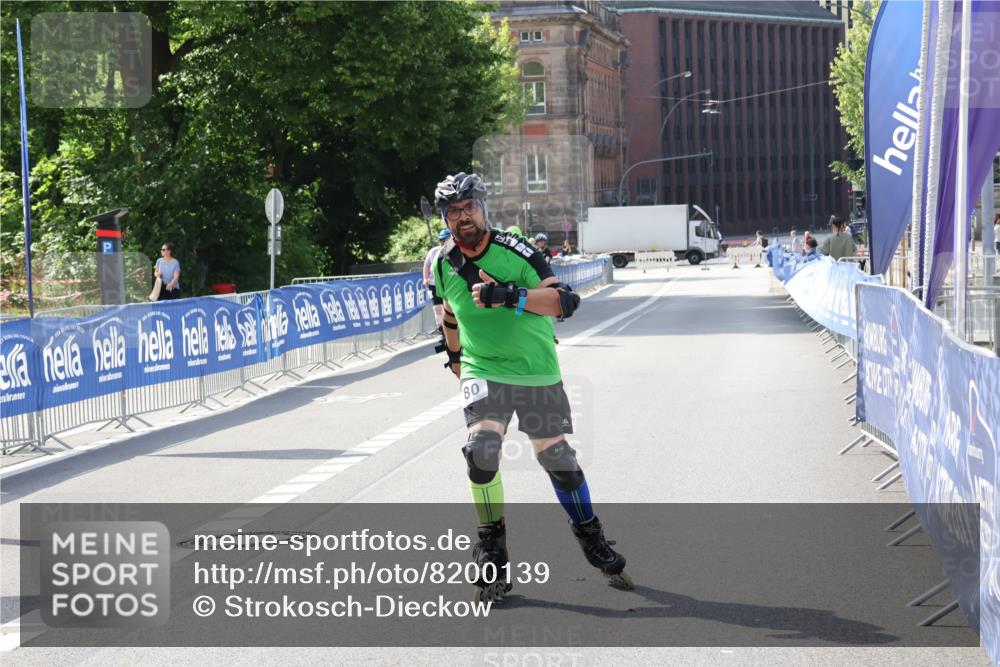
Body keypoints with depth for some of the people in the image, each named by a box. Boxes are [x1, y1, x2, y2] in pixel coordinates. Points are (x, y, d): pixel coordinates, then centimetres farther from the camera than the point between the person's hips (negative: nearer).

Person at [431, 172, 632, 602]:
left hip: (537, 373, -1)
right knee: (481, 450, -22)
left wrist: (510, 295, -35)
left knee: (557, 458, 6)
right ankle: (492, 551, -10)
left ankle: (592, 541, 28)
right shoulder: (443, 264, -2)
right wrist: (454, 357, 31)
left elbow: (565, 300, -23)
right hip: (483, 372, 1)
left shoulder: (516, 252, -14)